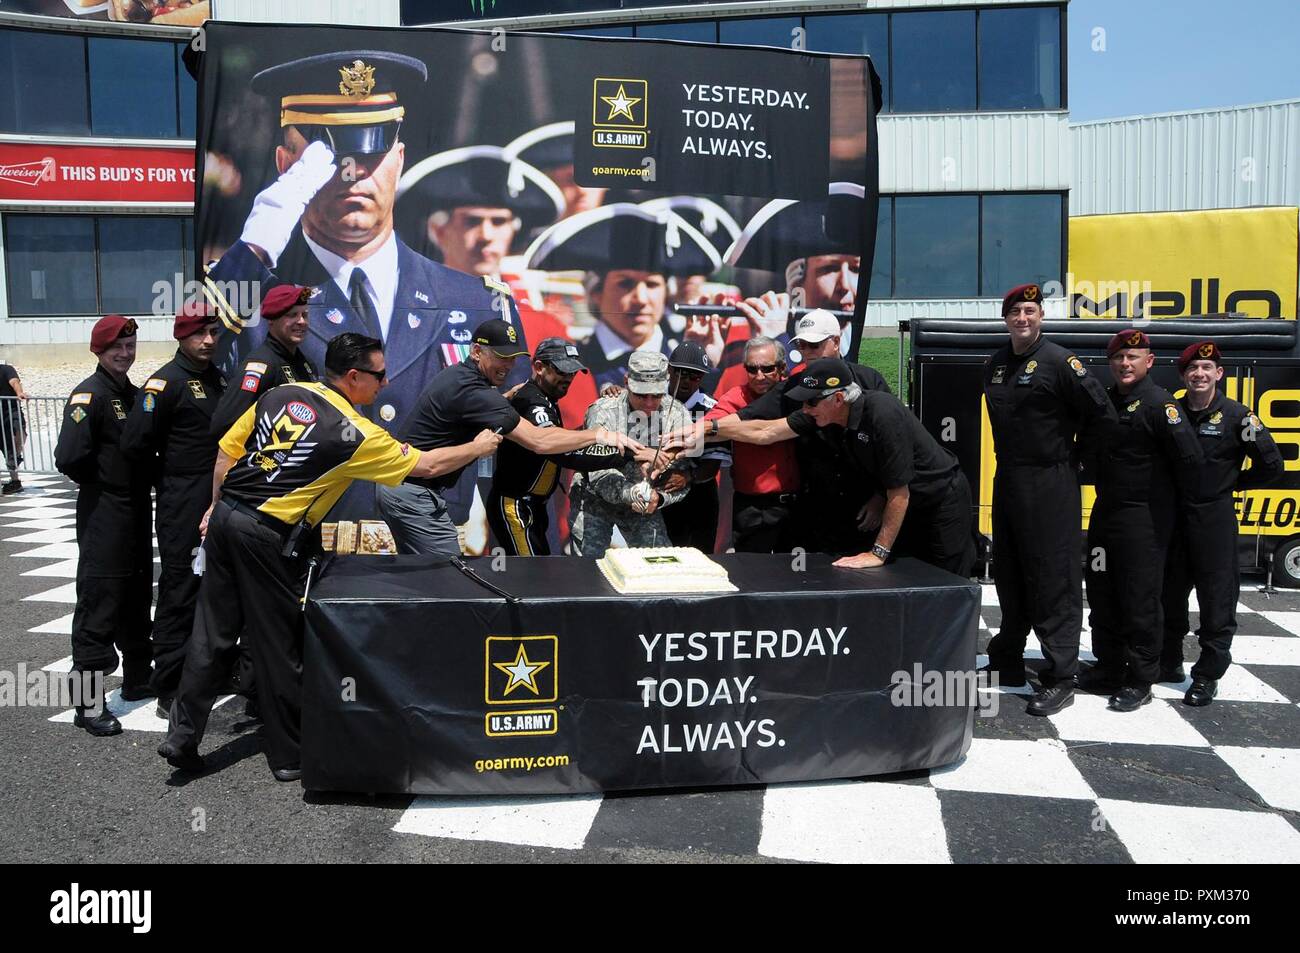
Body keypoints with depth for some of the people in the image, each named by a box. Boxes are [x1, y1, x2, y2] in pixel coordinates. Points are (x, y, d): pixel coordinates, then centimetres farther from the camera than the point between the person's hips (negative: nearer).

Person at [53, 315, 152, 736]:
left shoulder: (133, 394, 12)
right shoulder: (89, 395, -13)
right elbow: (70, 457, -24)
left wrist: (141, 484, 4)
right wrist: (98, 482, -9)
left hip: (136, 511, 8)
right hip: (103, 515, -8)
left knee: (137, 597, 17)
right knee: (98, 605, -7)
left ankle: (137, 679, 31)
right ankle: (89, 704, -3)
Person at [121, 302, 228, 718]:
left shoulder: (217, 378, 12)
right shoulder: (167, 381, -11)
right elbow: (135, 442, -17)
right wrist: (170, 480, -4)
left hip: (219, 501, 7)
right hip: (183, 507, -7)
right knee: (180, 594, -3)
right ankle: (169, 692, 5)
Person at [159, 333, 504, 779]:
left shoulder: (280, 394, 7)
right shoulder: (354, 433, -10)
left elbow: (227, 449, 13)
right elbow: (428, 465, -3)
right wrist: (477, 447, 12)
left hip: (226, 517, 7)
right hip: (270, 538, -7)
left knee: (211, 634, 14)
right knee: (280, 647, 5)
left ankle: (182, 735, 21)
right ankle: (290, 756, 18)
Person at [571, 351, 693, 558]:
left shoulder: (678, 415, -14)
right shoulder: (603, 411, -21)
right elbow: (598, 472, -28)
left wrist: (658, 498, -36)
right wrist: (630, 492, -45)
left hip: (646, 503, 2)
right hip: (595, 500, -2)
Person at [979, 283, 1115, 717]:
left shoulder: (1059, 362, -10)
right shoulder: (995, 365, 11)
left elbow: (1101, 412, -9)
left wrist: (1075, 455, 0)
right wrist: (1011, 460, 15)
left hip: (1050, 484, -7)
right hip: (1007, 481, 8)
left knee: (1054, 579, -4)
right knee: (1008, 575, 15)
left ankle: (1060, 678, 2)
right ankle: (1007, 661, 29)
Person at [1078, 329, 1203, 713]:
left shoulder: (1158, 403, -13)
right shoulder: (1104, 400, 10)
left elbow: (1189, 456, -19)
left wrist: (1179, 498, -7)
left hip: (1144, 517, -8)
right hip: (1106, 509, 8)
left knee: (1140, 599, -2)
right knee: (1101, 594, 13)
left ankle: (1140, 681, 10)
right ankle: (1109, 669, 25)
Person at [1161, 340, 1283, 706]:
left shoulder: (1236, 416, -6)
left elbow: (1271, 463, -3)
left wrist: (1234, 484, 2)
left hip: (1215, 518, -4)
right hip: (1172, 515, 4)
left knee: (1217, 601, 0)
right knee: (1169, 594, 13)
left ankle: (1208, 676, 10)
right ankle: (1169, 663, 28)